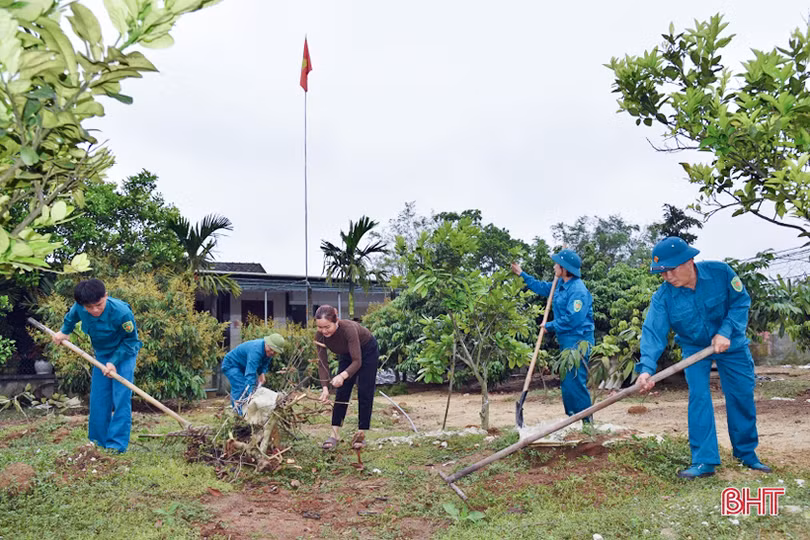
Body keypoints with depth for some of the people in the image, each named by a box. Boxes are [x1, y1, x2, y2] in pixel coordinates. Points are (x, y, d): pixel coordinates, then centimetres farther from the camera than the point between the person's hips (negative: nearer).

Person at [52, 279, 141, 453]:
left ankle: (117, 445, -9)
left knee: (121, 399, -12)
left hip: (124, 354, -5)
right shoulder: (79, 308, -19)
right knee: (98, 400, 6)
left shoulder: (122, 313, -34)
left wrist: (114, 362, -21)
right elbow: (71, 317, 10)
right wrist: (64, 331, 3)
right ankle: (97, 442, 17)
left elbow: (130, 341, -19)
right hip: (101, 355, 5)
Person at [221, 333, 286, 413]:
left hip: (243, 366, 9)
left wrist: (262, 373, -14)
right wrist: (250, 393, -49)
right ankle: (240, 414, -19)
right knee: (240, 389, -22)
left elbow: (264, 364, 6)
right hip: (231, 364, -9)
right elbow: (250, 374, -45)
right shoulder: (256, 350, -40)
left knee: (256, 388, 3)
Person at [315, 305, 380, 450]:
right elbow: (322, 363, -21)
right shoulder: (319, 336, -26)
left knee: (364, 393, -4)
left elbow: (357, 361, -38)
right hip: (346, 354, 5)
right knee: (341, 393, -2)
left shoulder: (349, 328, -41)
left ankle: (361, 435, 4)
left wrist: (343, 376, -54)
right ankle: (334, 434, -1)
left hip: (367, 351, -4)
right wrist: (325, 387, -32)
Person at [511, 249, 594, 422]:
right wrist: (522, 274, 30)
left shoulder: (578, 290, -19)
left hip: (577, 341, -10)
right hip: (566, 341, 10)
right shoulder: (560, 284, 11)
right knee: (566, 381, 15)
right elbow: (542, 287, 30)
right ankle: (573, 418, 24)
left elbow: (572, 319, -25)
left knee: (574, 381, -11)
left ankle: (586, 420, -2)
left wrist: (550, 326, -13)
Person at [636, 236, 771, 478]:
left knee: (742, 396, 6)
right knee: (698, 397, -11)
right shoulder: (662, 297, -25)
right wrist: (646, 369, -46)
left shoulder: (720, 272, -26)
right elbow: (653, 332, -31)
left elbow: (741, 301, -13)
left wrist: (726, 331, -27)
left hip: (730, 343, 0)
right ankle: (704, 462, -4)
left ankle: (747, 453, 26)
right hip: (694, 347, 0)